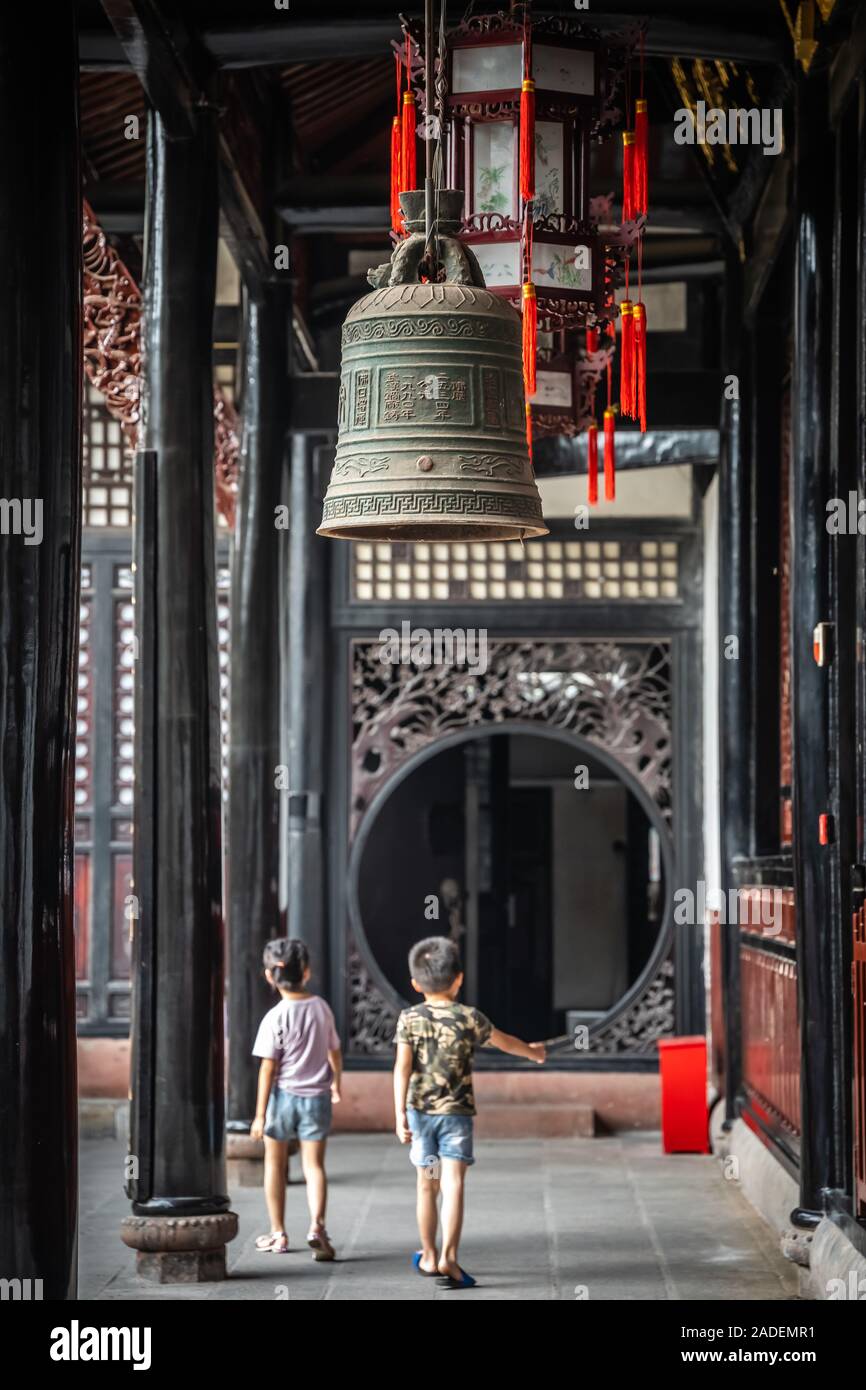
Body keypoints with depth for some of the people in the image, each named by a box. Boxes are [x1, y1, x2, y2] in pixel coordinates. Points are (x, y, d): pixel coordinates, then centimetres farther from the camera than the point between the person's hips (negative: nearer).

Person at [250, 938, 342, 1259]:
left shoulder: (275, 1018, -14)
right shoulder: (321, 1008, 0)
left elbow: (268, 1069, -14)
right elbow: (335, 1053, 11)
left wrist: (260, 1114, -10)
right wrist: (336, 1083, 30)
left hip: (283, 1096, -3)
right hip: (316, 1097, 3)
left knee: (274, 1163, 13)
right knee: (314, 1164, 3)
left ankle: (278, 1233, 19)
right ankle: (317, 1224, -19)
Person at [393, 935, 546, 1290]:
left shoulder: (409, 1019, -3)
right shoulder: (469, 1018, -3)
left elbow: (403, 1066, -12)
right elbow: (503, 1041, 14)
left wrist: (400, 1114, -15)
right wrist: (533, 1052, 34)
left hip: (420, 1111, 2)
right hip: (456, 1112, -2)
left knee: (427, 1185, 14)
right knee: (453, 1184, -7)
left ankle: (429, 1257, 25)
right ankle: (448, 1258, -18)